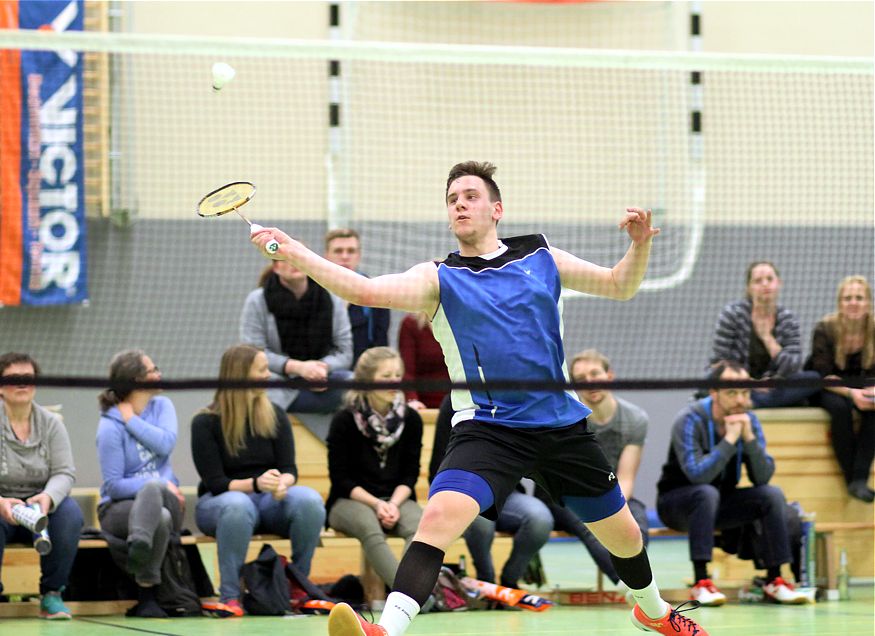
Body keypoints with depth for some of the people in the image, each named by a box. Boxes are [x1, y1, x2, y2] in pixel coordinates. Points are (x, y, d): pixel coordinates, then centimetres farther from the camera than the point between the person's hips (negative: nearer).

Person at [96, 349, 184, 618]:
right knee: (160, 519, -37)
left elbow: (165, 444, -12)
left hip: (165, 500, 3)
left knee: (151, 490, -35)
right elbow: (114, 485, -11)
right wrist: (162, 485, -18)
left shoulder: (161, 406, 8)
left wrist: (131, 419, -9)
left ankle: (139, 543, -54)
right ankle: (147, 595, -35)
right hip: (119, 507, -3)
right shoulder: (110, 427, -8)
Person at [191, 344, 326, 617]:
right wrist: (255, 484, -29)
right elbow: (215, 482, -11)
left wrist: (281, 484, -25)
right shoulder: (206, 423, -5)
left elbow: (289, 469, 1)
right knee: (238, 505, -41)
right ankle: (230, 597, -35)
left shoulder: (275, 415, 6)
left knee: (309, 500, -30)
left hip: (268, 501, 3)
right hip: (218, 502, -3)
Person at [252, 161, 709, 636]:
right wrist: (292, 252, -26)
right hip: (487, 429, -3)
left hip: (562, 424, 3)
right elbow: (367, 291, -16)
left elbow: (620, 286, 15)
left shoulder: (540, 258, 8)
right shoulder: (439, 278, 0)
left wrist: (640, 244, -5)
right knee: (439, 516, -29)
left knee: (622, 534, 15)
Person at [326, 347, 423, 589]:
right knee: (368, 526, -38)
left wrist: (394, 504, -13)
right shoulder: (345, 421, -6)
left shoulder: (410, 418, 3)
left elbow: (410, 474, 6)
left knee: (418, 525, -31)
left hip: (396, 499, 3)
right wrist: (376, 504, -18)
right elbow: (341, 478, -6)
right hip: (351, 500, -3)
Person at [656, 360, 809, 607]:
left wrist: (750, 438, -26)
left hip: (720, 504, 5)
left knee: (772, 495, -16)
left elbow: (763, 478, -13)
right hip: (676, 502, -5)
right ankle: (700, 583, -35)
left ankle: (774, 580, -10)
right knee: (707, 493, -36)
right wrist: (730, 439, -31)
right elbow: (697, 474, -33)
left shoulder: (748, 420, -6)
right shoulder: (690, 420, -21)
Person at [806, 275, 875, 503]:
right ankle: (851, 479, -28)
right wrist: (851, 393, -37)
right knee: (840, 407, -36)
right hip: (826, 390, -3)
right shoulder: (825, 329, -17)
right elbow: (823, 375, -19)